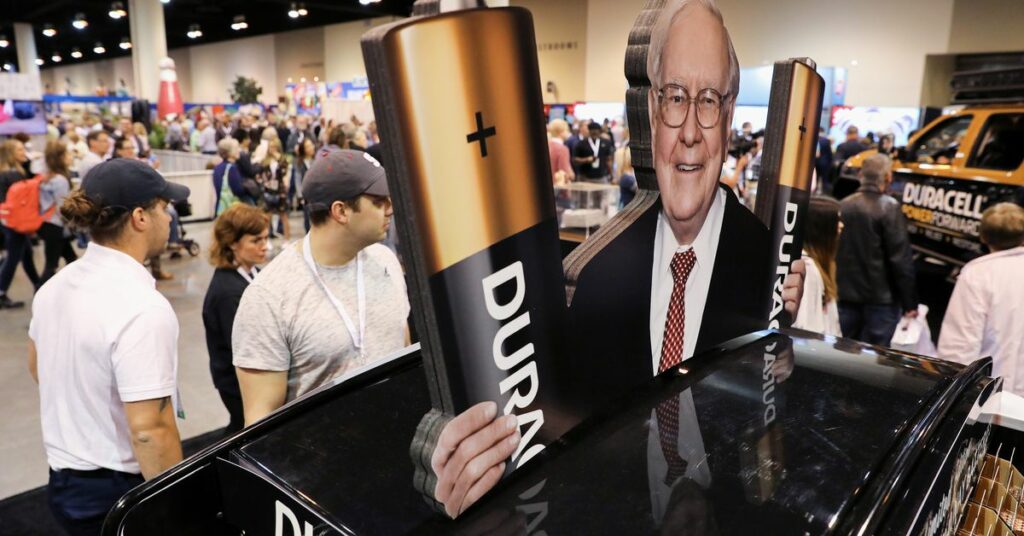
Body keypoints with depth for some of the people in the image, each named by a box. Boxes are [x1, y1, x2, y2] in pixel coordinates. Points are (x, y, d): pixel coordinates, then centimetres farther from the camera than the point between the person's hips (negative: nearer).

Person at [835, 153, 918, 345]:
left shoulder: (843, 206, 3)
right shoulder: (889, 208, -12)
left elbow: (833, 253, 8)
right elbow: (901, 259, -13)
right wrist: (910, 303, -7)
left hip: (846, 297, 5)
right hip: (880, 300, -5)